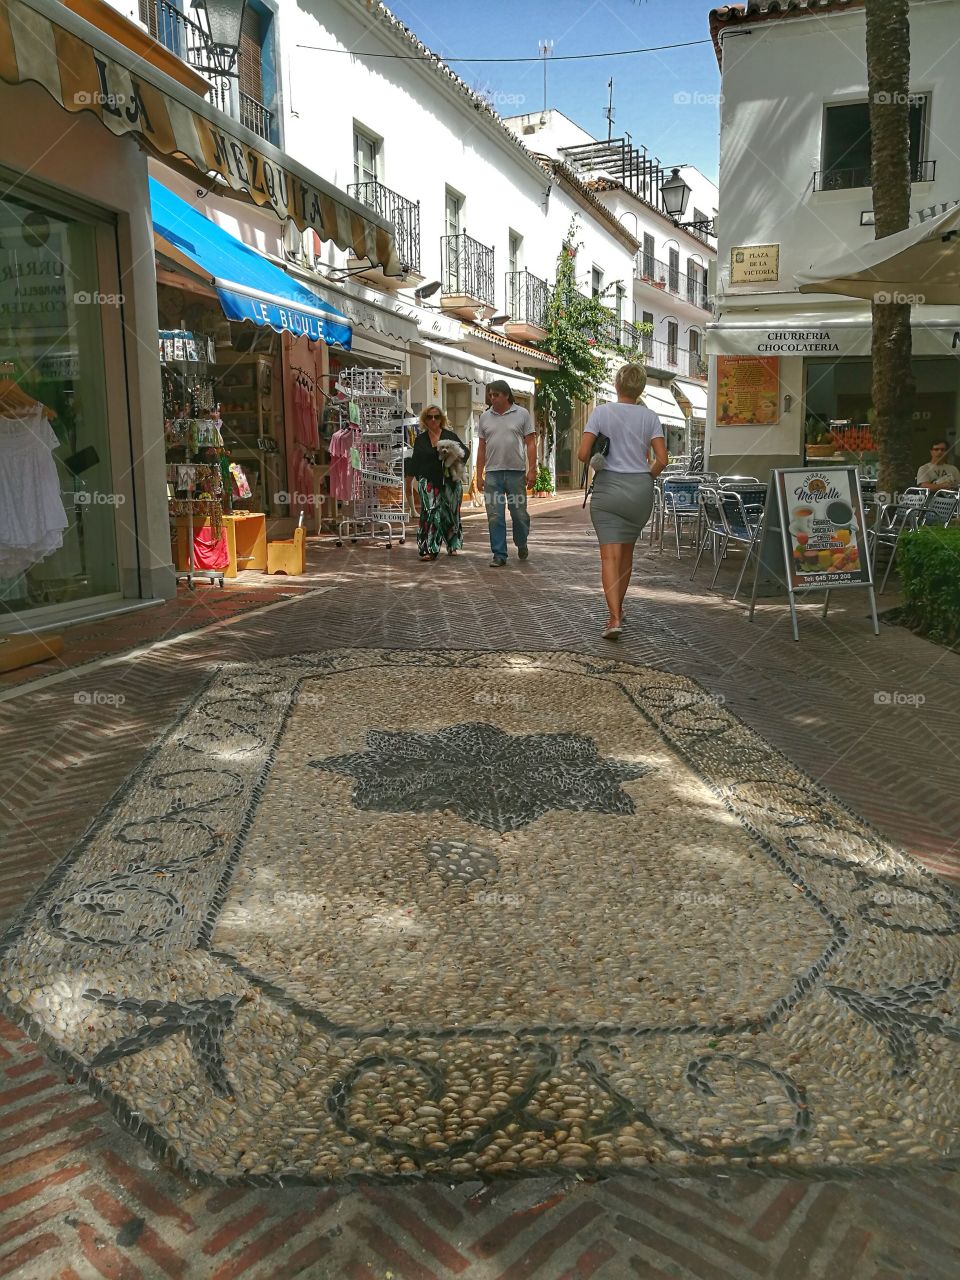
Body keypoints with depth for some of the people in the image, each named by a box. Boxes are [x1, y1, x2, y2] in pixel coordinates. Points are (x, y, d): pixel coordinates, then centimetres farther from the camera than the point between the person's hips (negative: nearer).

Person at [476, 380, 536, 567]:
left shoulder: (521, 414, 3)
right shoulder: (485, 417, 11)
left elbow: (530, 443, 1)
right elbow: (482, 448, 13)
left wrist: (532, 470, -7)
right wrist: (479, 475, 8)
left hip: (516, 472, -2)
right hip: (492, 473, 2)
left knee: (519, 513, 5)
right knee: (495, 517, 0)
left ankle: (521, 544, 30)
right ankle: (499, 555, 6)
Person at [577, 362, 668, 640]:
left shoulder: (601, 412, -3)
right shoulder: (649, 416, 1)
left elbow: (583, 454, -8)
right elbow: (661, 459, -5)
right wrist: (648, 477, 14)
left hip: (608, 487, -2)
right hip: (640, 490, 3)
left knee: (610, 555, -6)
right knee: (627, 552, 18)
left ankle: (614, 618, -18)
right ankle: (618, 608, 32)